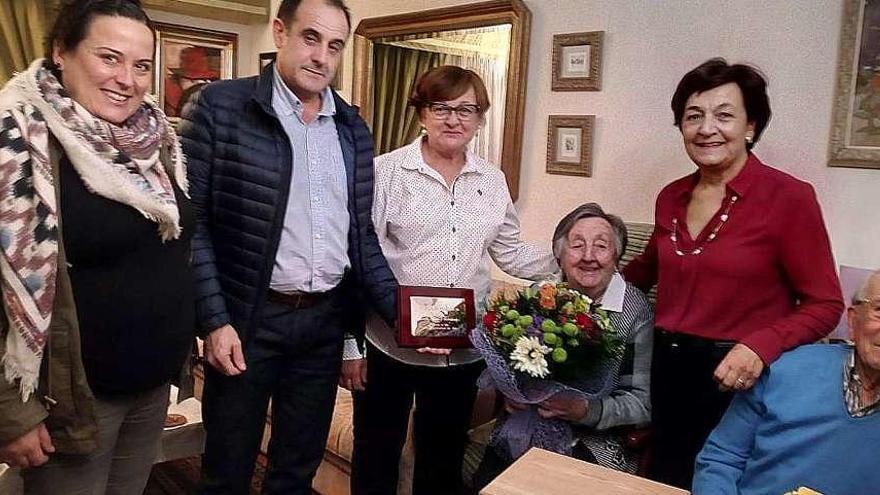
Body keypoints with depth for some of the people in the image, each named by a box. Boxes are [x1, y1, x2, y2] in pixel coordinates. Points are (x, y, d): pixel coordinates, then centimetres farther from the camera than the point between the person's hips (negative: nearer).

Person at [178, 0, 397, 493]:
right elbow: (191, 221, -8)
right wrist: (215, 320, -14)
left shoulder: (353, 128, 7)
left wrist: (399, 305, -1)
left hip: (327, 320, 4)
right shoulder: (220, 106, -7)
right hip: (248, 317, -4)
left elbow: (361, 232, 10)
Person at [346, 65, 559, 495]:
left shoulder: (492, 180, 7)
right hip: (389, 347, -3)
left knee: (444, 459, 20)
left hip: (462, 351, 4)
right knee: (376, 459, 14)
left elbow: (510, 253, 12)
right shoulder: (386, 172, -7)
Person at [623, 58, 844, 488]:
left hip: (737, 379, -5)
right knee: (664, 481, 21)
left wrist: (761, 346, -26)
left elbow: (825, 305, -11)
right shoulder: (671, 198, 2)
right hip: (666, 368, 5)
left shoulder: (788, 198, -14)